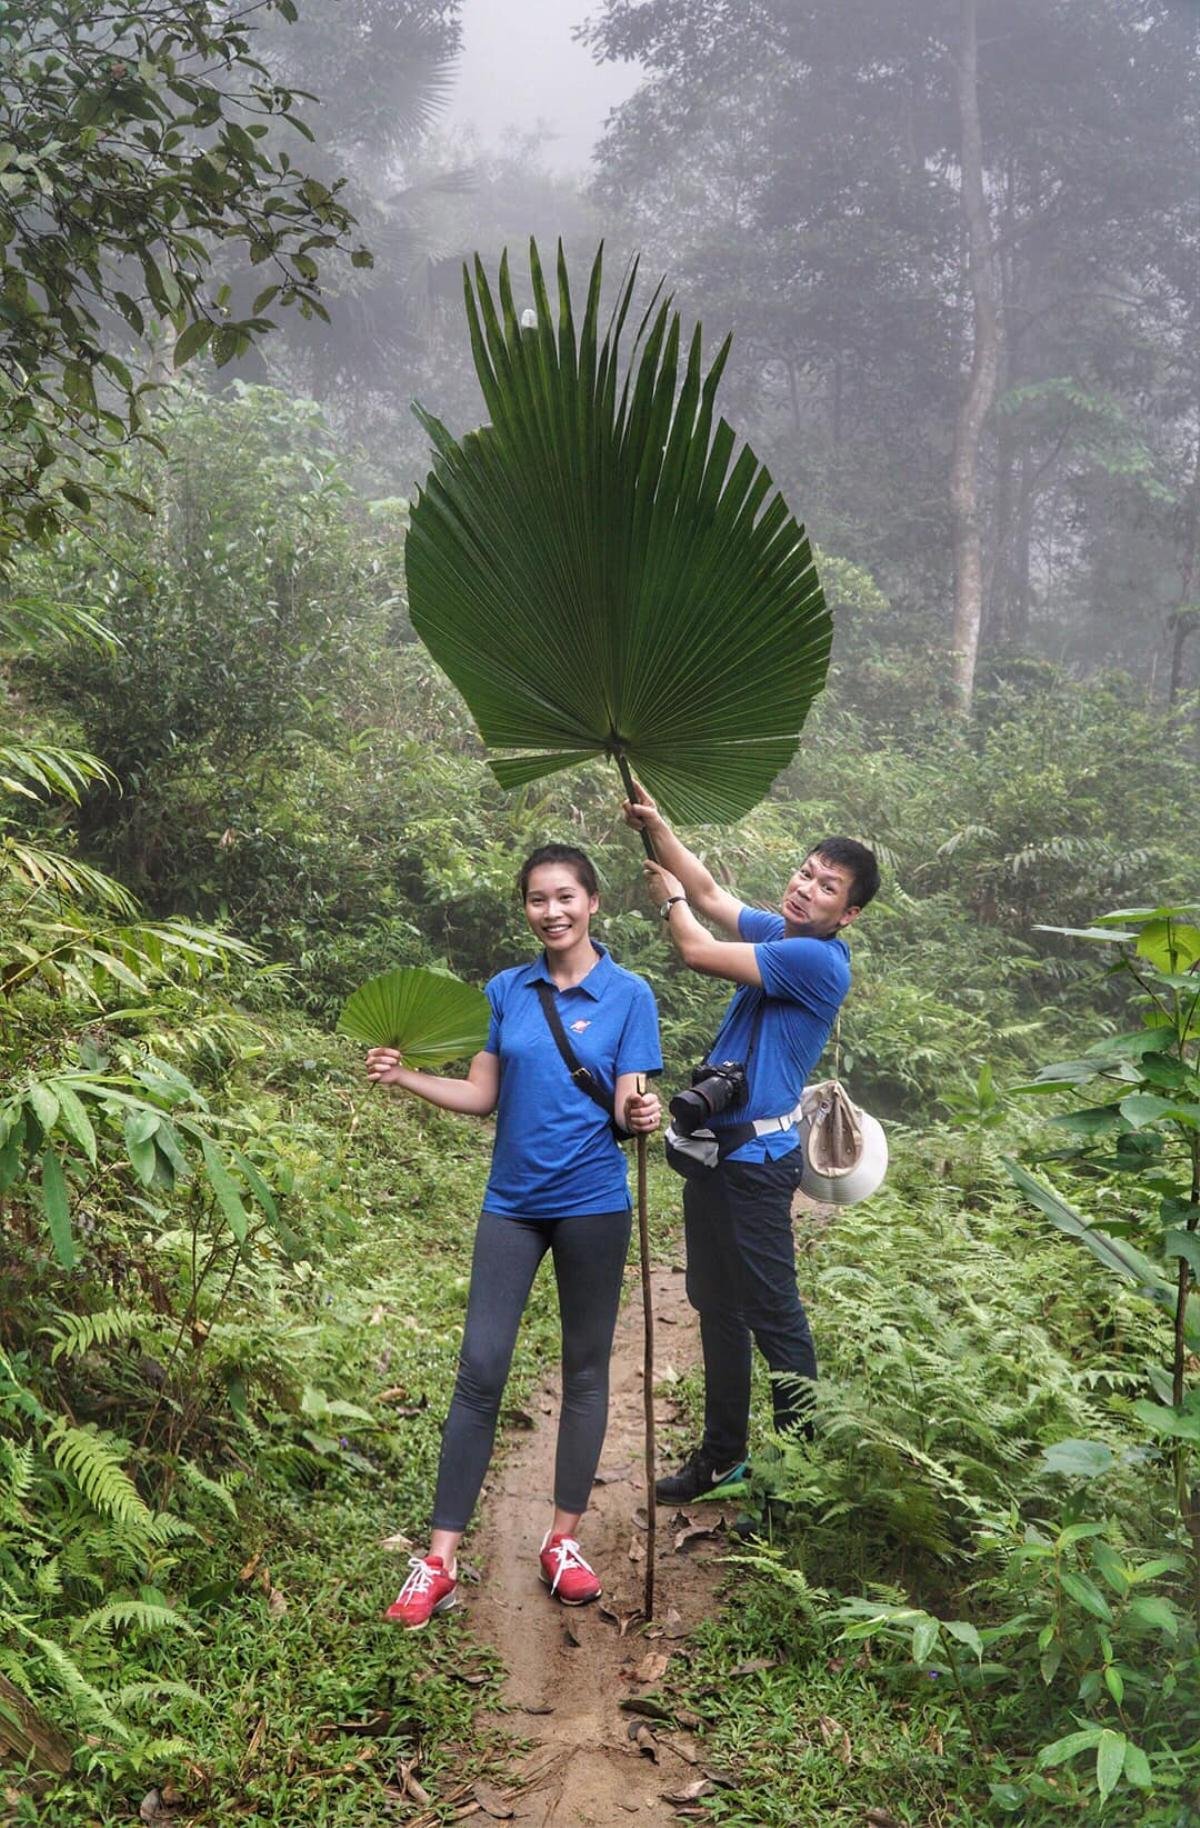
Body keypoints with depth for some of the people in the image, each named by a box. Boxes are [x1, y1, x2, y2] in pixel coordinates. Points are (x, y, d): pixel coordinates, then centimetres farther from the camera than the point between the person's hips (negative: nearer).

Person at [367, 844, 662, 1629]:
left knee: (585, 1370, 9)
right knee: (480, 1369, -1)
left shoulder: (629, 995, -5)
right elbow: (483, 1097, 6)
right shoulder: (505, 991, 5)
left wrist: (643, 1116, -31)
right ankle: (439, 1560, 4)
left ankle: (564, 1540, 22)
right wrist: (406, 1076, -8)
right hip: (513, 1202, 2)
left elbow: (627, 1106, -8)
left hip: (592, 1204, -2)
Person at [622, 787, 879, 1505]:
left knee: (772, 1311, -2)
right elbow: (712, 893, 23)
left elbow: (701, 953, -16)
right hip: (715, 1147, 10)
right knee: (717, 1304, 17)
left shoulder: (818, 959, -19)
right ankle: (723, 1452, 31)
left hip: (756, 1157, -10)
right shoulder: (779, 933, 9)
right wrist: (656, 826, 12)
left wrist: (669, 898, 4)